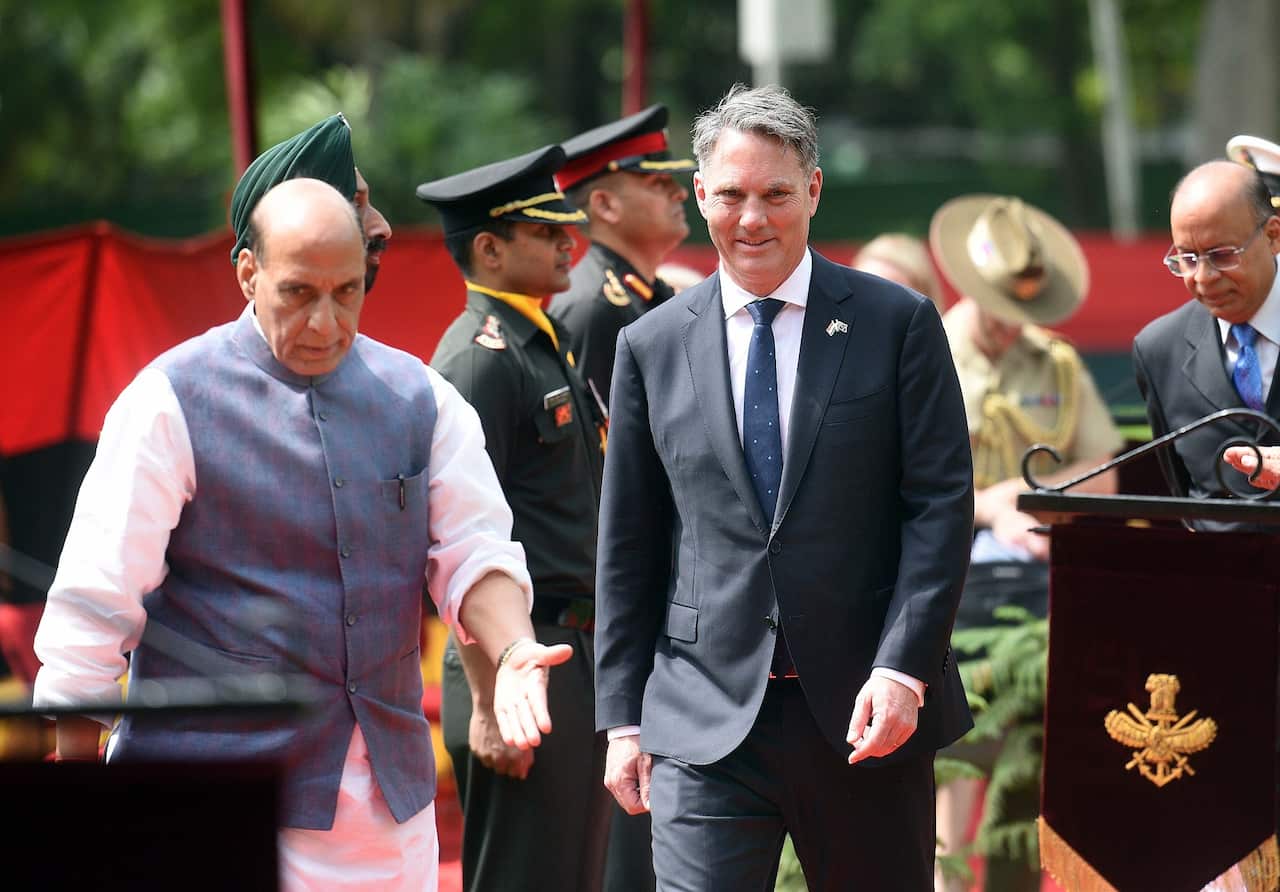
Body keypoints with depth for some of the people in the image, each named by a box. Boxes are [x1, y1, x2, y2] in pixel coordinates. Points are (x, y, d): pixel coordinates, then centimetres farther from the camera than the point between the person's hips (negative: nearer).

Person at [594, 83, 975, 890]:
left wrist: (903, 670, -13)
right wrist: (623, 717, 6)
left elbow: (941, 505, -2)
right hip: (707, 718, 1)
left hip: (867, 711, 0)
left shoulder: (897, 323, 2)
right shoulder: (653, 347, 8)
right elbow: (628, 550, 10)